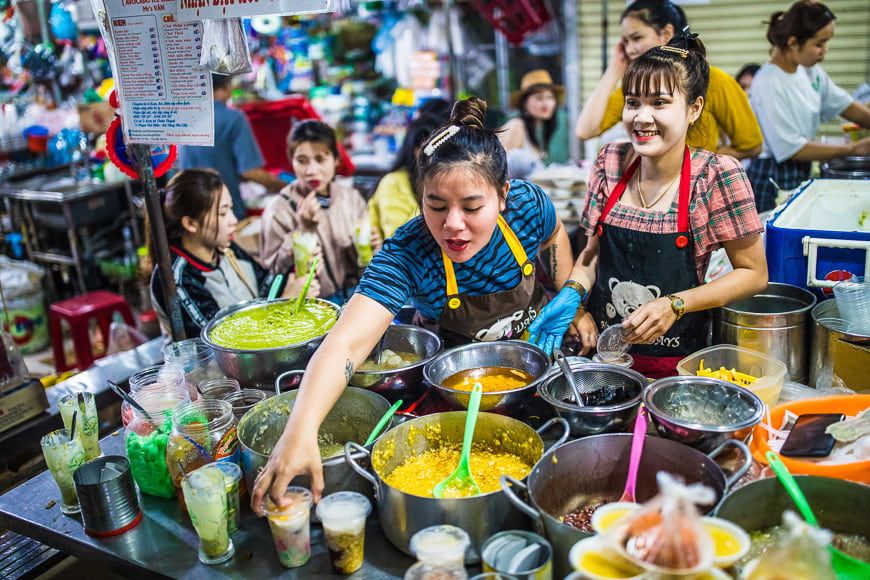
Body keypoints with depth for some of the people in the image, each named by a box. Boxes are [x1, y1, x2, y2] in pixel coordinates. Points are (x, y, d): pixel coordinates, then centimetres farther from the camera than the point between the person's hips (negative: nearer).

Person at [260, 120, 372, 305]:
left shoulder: (351, 198, 5)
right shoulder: (278, 209, -7)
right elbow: (274, 270, -9)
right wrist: (303, 229, -17)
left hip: (353, 292, 5)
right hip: (313, 301, -4)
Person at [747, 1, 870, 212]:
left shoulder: (810, 71, 3)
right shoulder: (769, 84, -20)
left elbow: (844, 105, 12)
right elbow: (790, 148, -20)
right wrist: (853, 149, -15)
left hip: (801, 174, 8)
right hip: (773, 179, -8)